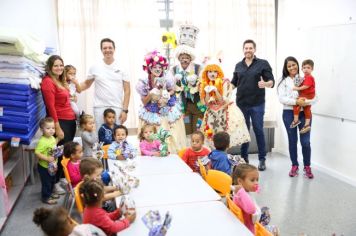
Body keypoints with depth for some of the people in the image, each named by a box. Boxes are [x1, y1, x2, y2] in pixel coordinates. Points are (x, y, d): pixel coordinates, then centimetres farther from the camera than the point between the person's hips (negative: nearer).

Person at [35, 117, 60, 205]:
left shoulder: (52, 137, -2)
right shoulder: (42, 141, -29)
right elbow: (37, 153, -31)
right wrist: (47, 158, -32)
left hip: (52, 166, 8)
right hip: (44, 166, -8)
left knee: (52, 181, 26)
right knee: (46, 182, 8)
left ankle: (50, 193, 47)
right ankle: (45, 197, 26)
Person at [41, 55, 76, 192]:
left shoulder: (61, 81, 13)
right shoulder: (48, 82, -14)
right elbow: (51, 107, -18)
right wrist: (57, 128, -20)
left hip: (70, 120, 9)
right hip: (60, 121, -9)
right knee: (60, 153, 1)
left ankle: (63, 177, 31)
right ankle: (55, 182, 14)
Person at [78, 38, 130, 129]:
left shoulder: (121, 68, 3)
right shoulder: (95, 68, 6)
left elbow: (127, 90, 2)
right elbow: (86, 84, 17)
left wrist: (125, 110, -5)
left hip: (117, 108, 0)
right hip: (100, 108, 1)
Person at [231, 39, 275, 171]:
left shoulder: (263, 63, 0)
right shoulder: (238, 66, 12)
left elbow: (272, 81, -6)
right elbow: (234, 83, 19)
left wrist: (265, 84, -27)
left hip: (257, 104, -3)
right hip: (241, 103, 4)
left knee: (258, 131, 1)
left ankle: (262, 159, 13)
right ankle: (244, 158, 23)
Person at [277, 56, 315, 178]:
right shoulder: (283, 81, 4)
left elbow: (315, 96, 1)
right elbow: (281, 98, -8)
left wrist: (306, 102, -20)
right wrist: (296, 101, -19)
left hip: (304, 113, 0)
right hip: (289, 113, 0)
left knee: (305, 141, -1)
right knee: (292, 140, 9)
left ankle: (307, 166, 15)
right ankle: (294, 165, 23)